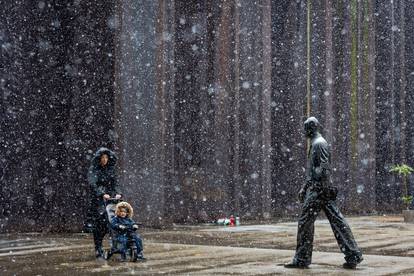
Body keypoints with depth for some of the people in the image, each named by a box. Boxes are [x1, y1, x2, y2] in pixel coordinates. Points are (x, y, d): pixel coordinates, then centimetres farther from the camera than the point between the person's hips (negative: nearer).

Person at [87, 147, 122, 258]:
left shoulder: (111, 169, 14)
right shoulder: (93, 169, -2)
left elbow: (115, 183, 12)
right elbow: (93, 184, -13)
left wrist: (117, 193, -7)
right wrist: (102, 194, -26)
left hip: (111, 199, 4)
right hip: (98, 199, -4)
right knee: (99, 224, -7)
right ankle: (98, 249, 1)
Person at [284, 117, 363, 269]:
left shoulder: (319, 143, -11)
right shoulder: (315, 144, 21)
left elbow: (325, 167, -20)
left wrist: (325, 188, -24)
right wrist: (304, 188, 28)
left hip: (318, 189, -10)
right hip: (314, 188, 10)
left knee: (305, 222, -3)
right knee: (337, 221, 4)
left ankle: (301, 259, 3)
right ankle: (353, 256, 1)